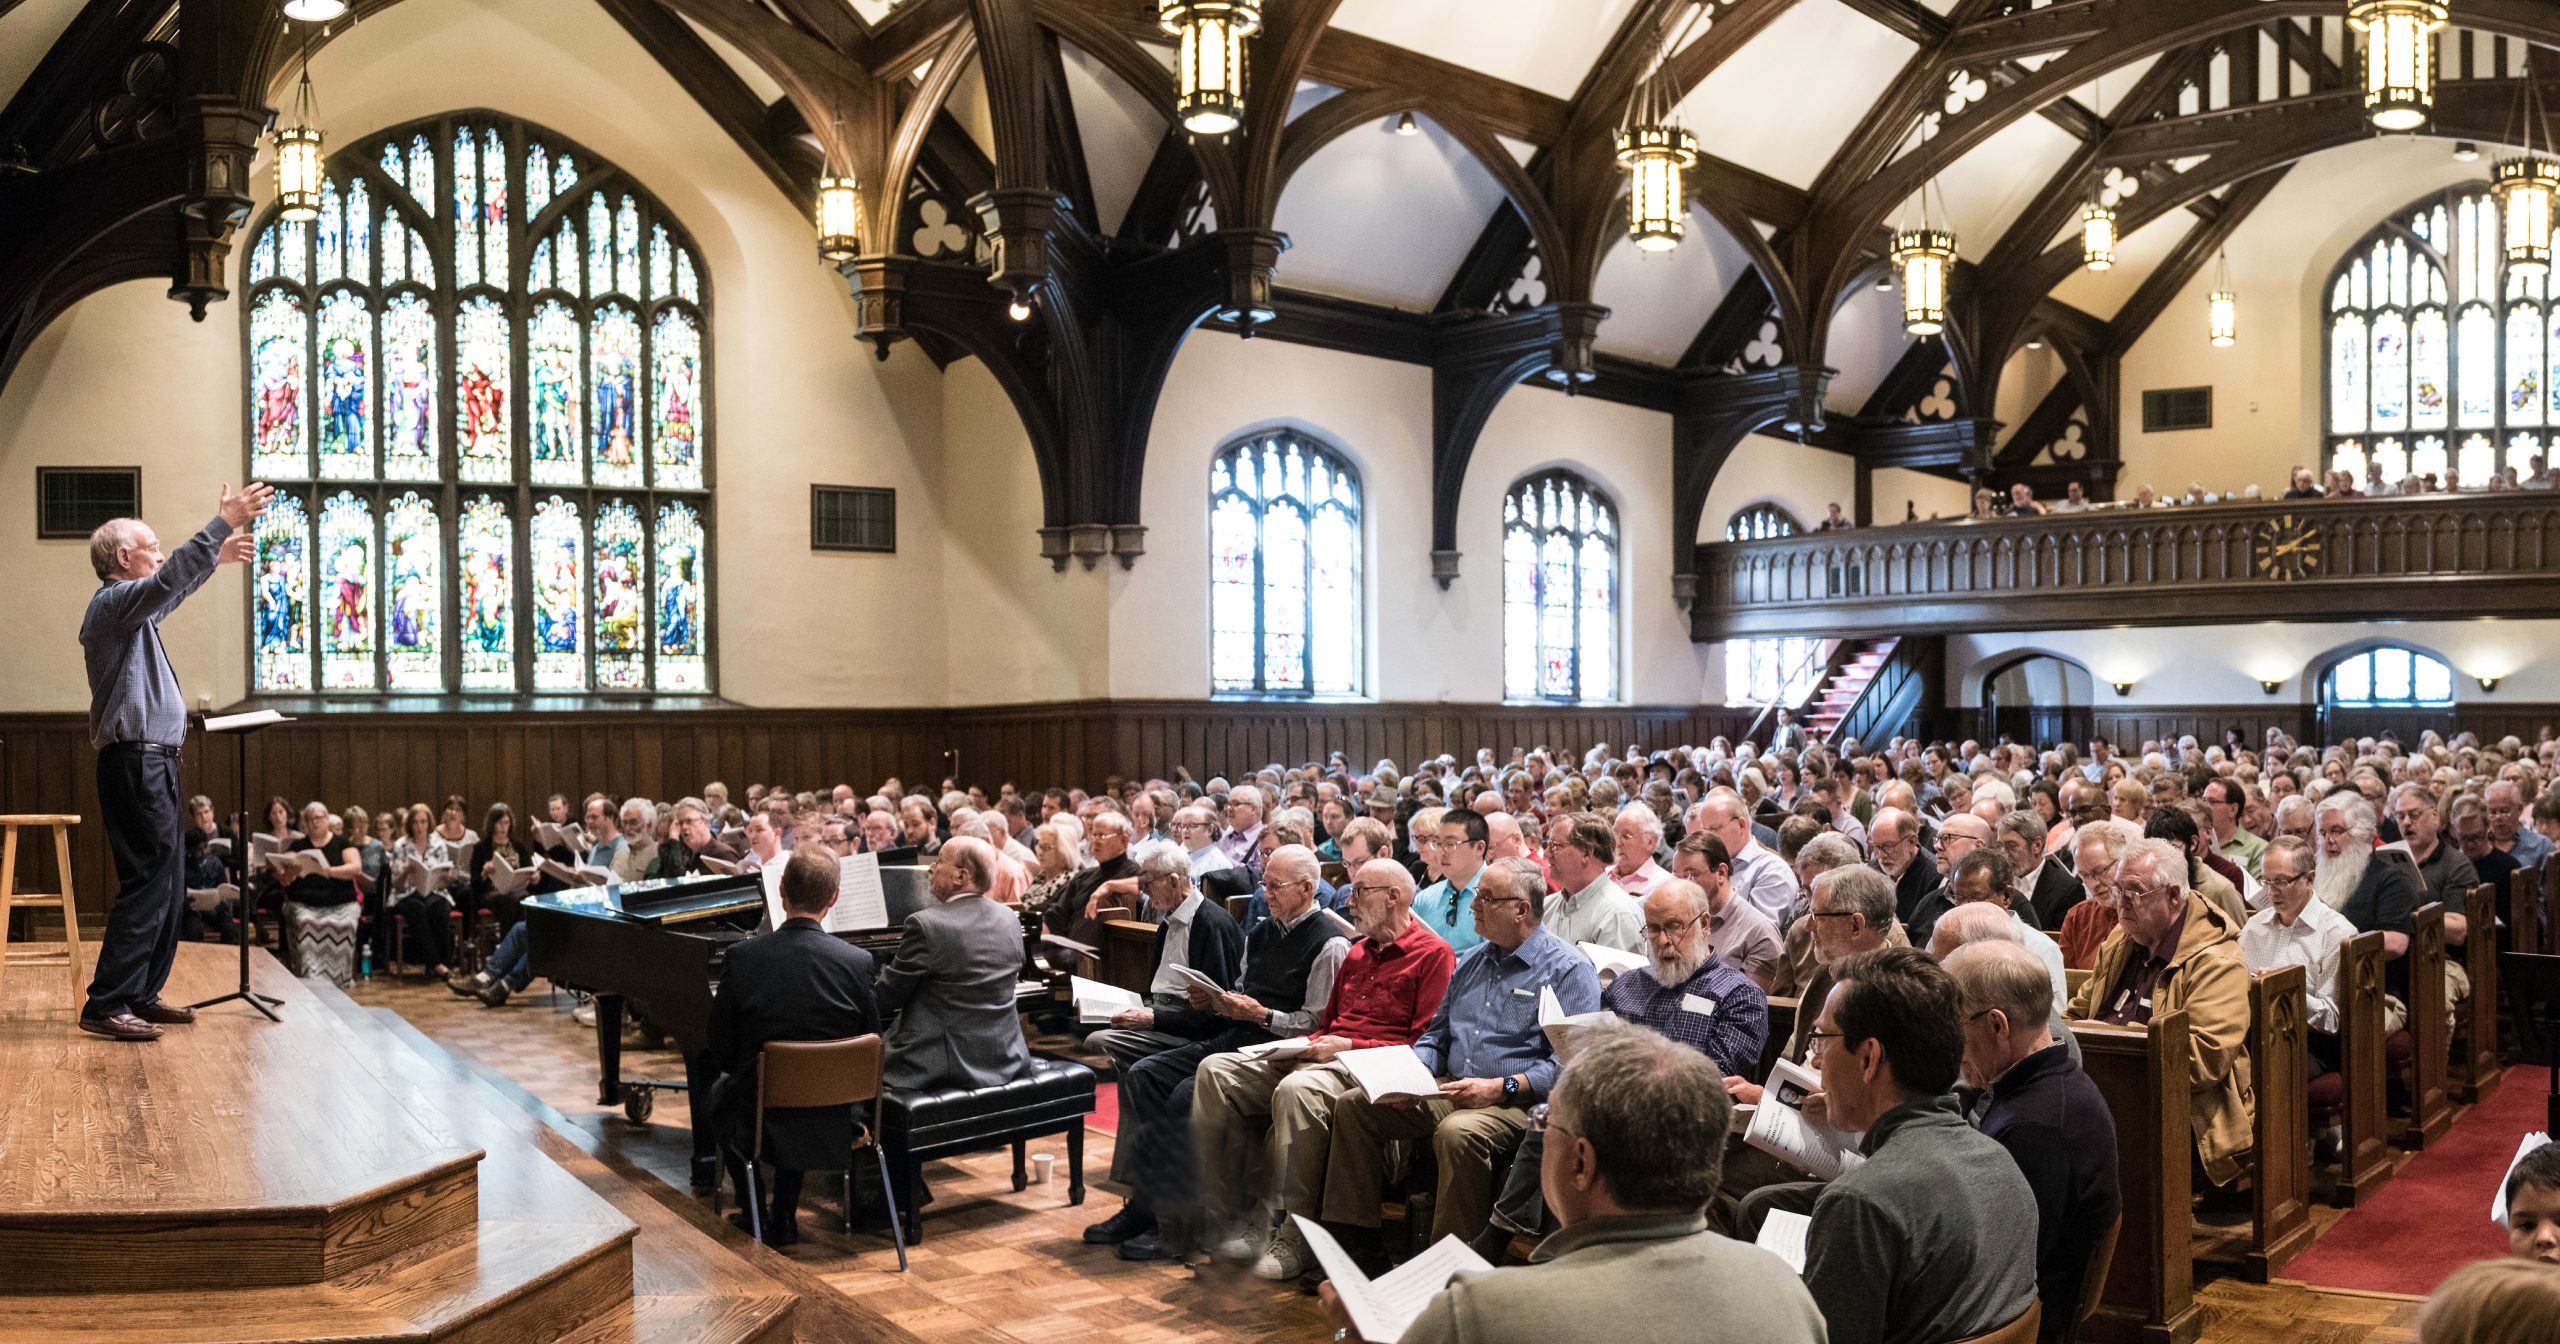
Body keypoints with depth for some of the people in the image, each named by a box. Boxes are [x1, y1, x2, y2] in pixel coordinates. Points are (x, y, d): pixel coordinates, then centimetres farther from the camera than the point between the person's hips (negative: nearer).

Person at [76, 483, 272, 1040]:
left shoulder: (129, 608, 19)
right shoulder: (112, 602, -11)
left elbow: (170, 592, 40)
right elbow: (169, 581, -28)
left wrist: (215, 559, 41)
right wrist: (222, 524, -28)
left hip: (151, 767, 11)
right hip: (136, 763, -11)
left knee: (169, 890, 13)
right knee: (147, 887, -12)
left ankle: (141, 996, 19)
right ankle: (105, 1005, -10)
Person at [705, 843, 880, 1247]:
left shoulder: (741, 957, -16)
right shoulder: (858, 961, -14)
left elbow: (721, 1053, -7)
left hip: (761, 1123, -1)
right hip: (833, 1126, 1)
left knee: (721, 1091, 32)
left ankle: (756, 1213, 35)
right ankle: (782, 1219, 33)